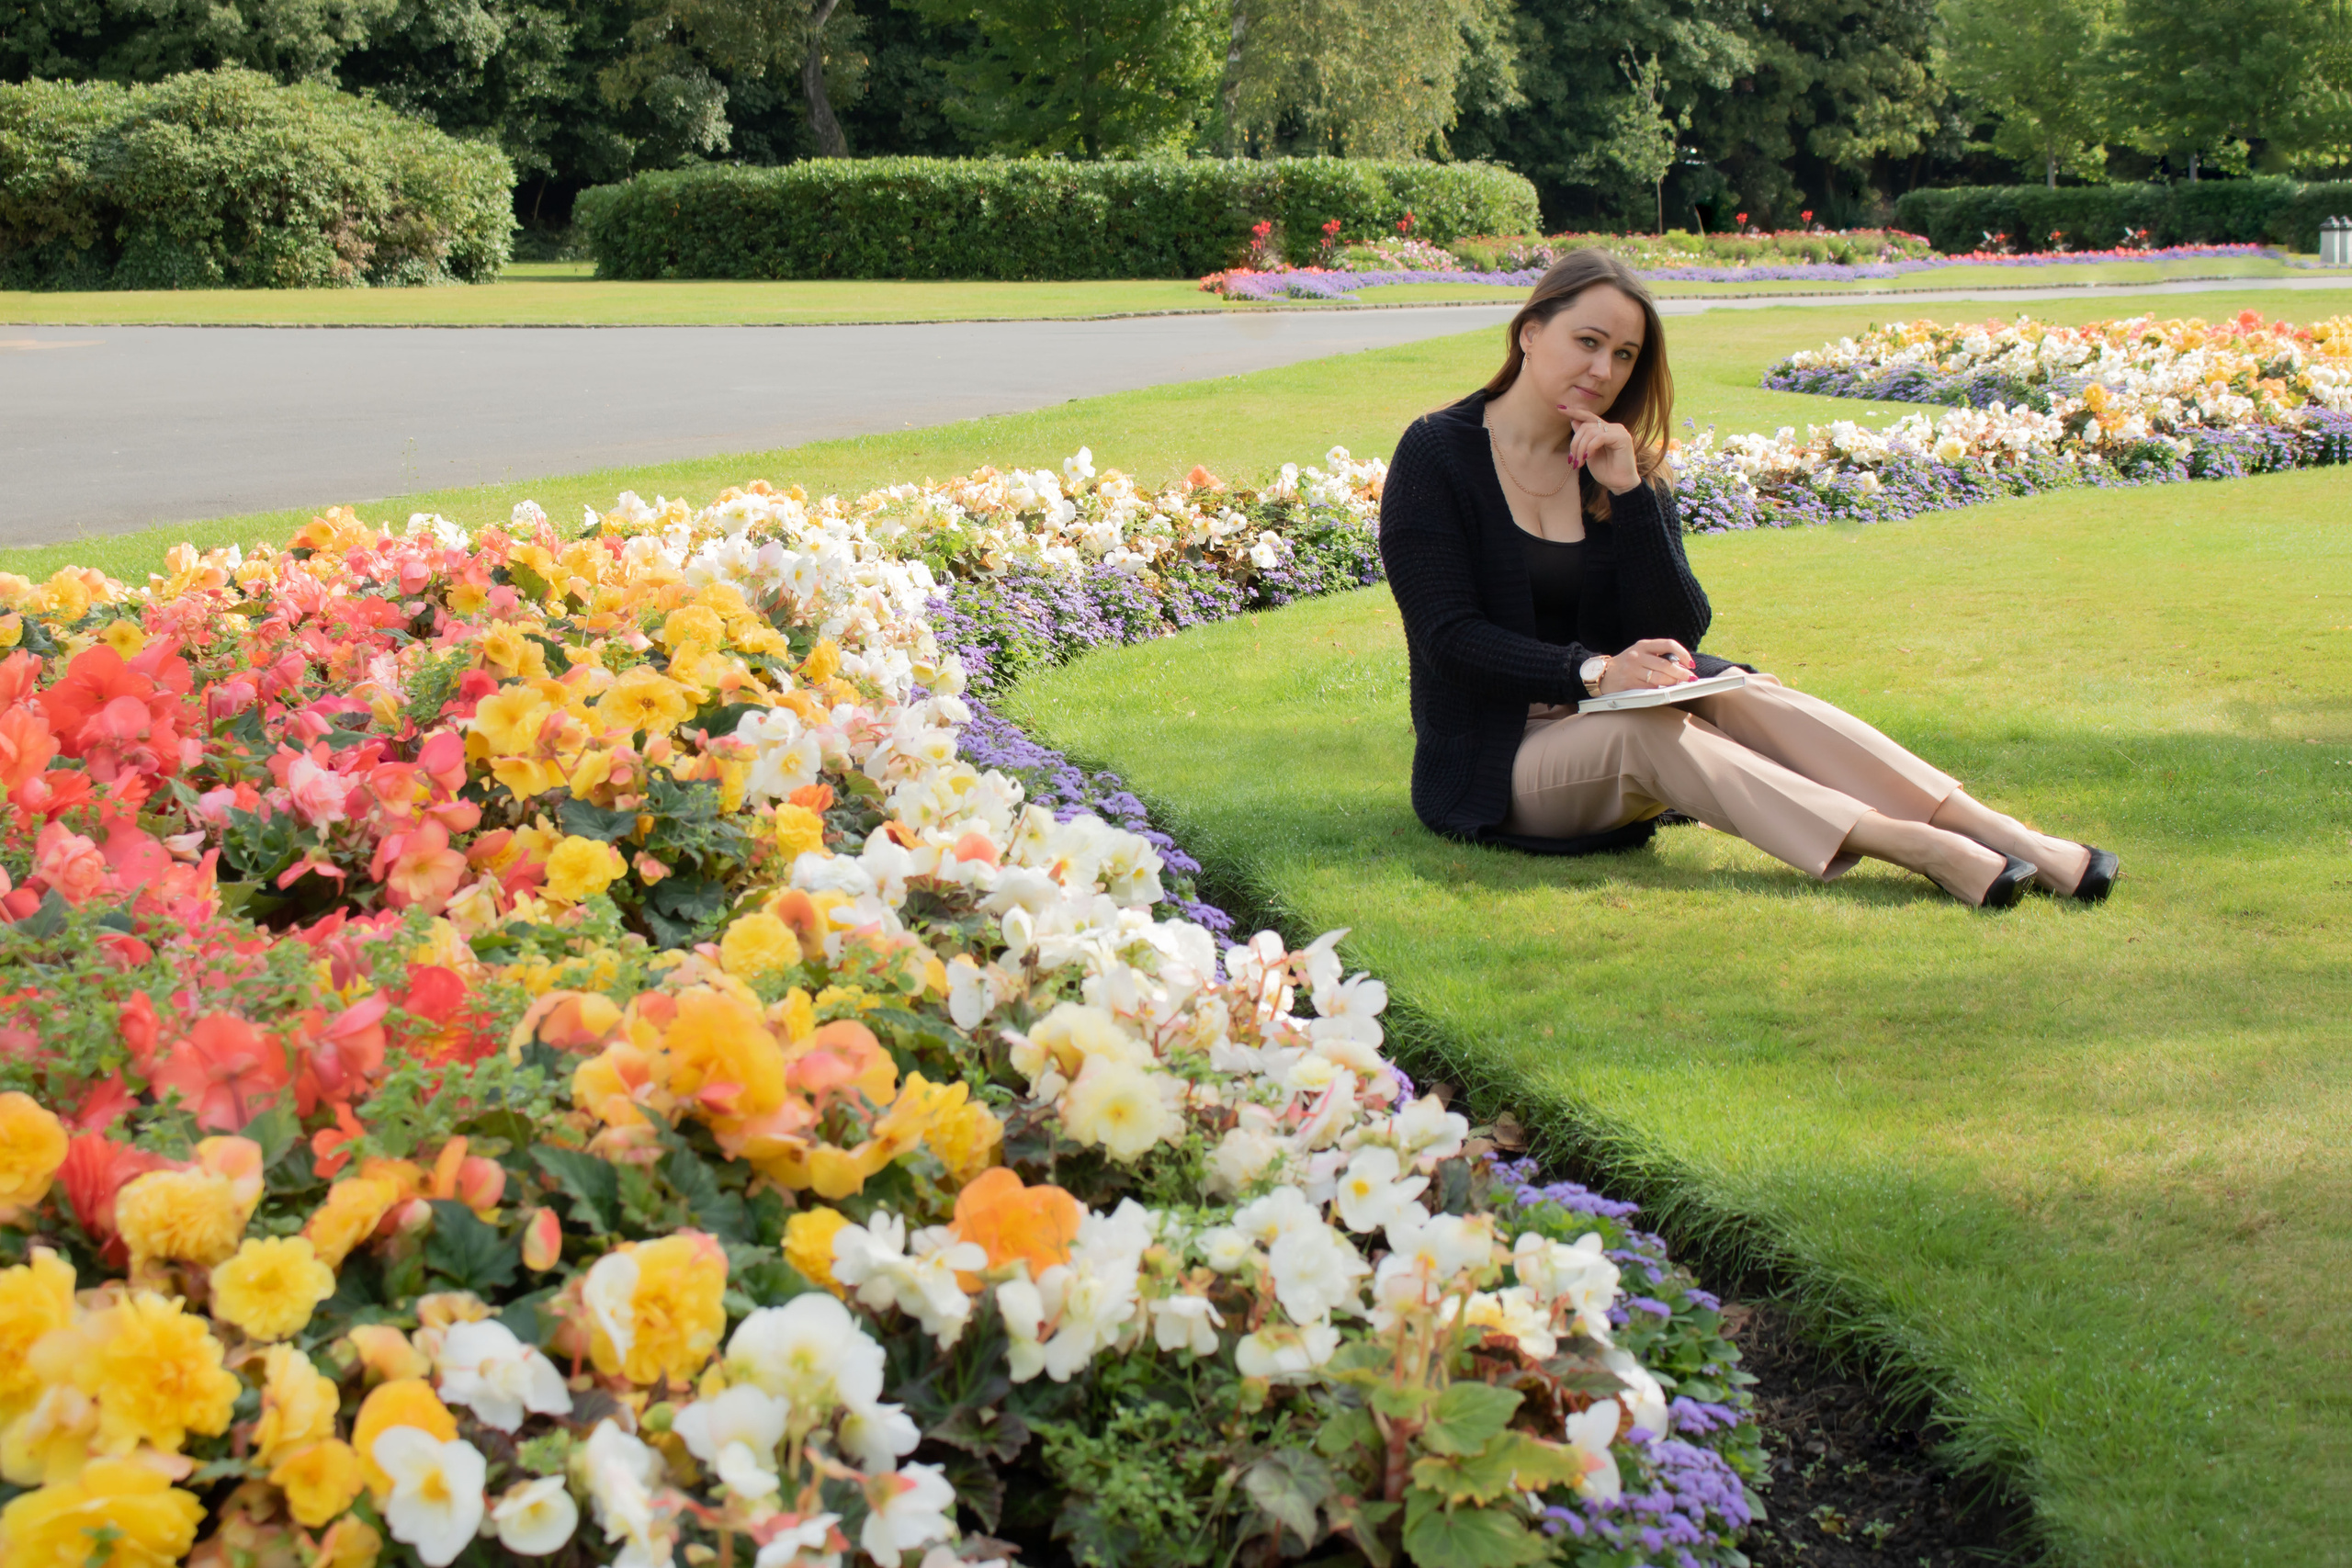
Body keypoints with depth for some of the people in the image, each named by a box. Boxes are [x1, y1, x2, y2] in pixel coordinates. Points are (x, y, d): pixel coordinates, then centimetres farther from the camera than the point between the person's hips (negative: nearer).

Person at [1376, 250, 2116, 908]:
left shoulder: (1624, 465, 9)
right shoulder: (1437, 454, -6)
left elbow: (1678, 637, -3)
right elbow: (1450, 636, -15)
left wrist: (1630, 492, -14)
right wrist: (1592, 671, -29)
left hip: (1618, 722, 4)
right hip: (1492, 760, -4)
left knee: (1744, 699, -25)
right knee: (1645, 733, -33)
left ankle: (2005, 836, -39)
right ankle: (1915, 848, -47)